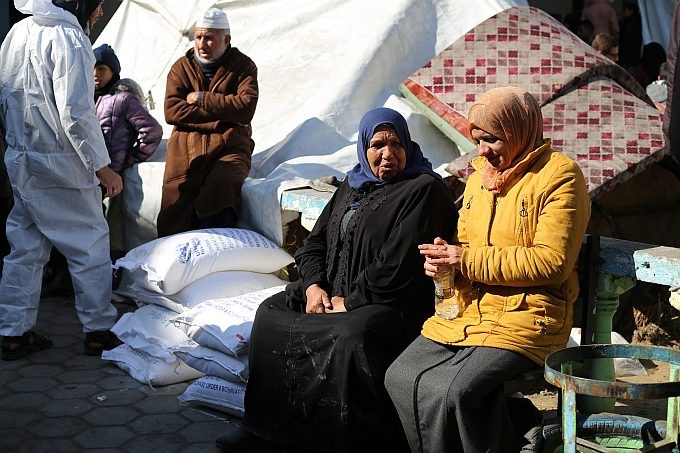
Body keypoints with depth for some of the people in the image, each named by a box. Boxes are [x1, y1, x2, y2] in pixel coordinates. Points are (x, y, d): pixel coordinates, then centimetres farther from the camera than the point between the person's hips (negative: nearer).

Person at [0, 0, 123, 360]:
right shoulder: (68, 38, -16)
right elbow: (76, 114, -21)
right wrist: (102, 166, -15)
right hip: (59, 167, -8)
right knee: (91, 246, 5)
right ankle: (100, 330, 14)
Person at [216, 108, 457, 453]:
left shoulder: (424, 189, -8)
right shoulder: (353, 185, 16)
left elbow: (399, 266, -17)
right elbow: (315, 241, 16)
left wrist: (350, 301, -14)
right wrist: (313, 285, -4)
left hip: (395, 304, -8)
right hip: (330, 293, 8)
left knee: (352, 336, -36)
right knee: (271, 311, -5)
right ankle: (265, 425, 2)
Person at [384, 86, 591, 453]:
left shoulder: (559, 175, -7)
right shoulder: (480, 175, 18)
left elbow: (552, 262, -15)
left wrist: (468, 260, -15)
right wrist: (443, 257, -1)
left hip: (526, 315, -7)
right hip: (469, 308, 7)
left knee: (451, 391, -27)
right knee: (401, 377, -13)